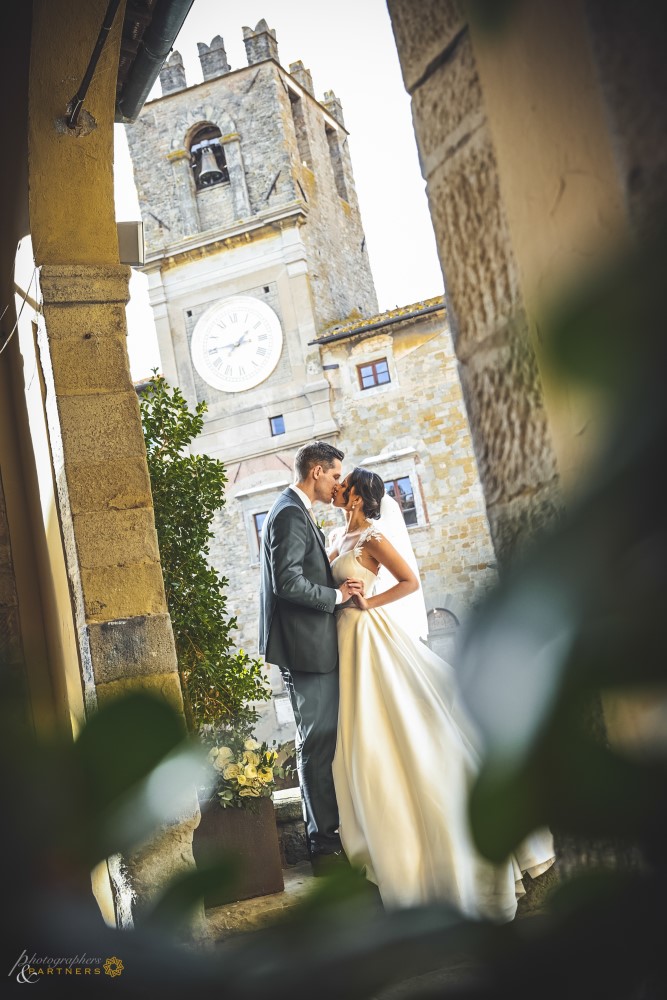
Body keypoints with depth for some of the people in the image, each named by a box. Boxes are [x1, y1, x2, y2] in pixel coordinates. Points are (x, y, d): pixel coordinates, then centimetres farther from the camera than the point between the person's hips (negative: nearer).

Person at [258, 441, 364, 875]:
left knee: (321, 742, 15)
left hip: (313, 645, 11)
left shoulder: (296, 513, 18)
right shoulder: (291, 514, -15)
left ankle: (325, 832, 25)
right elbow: (287, 581, -24)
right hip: (306, 646, -11)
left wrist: (338, 586, 9)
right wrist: (336, 595, -14)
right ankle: (325, 843, 4)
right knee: (318, 744, -4)